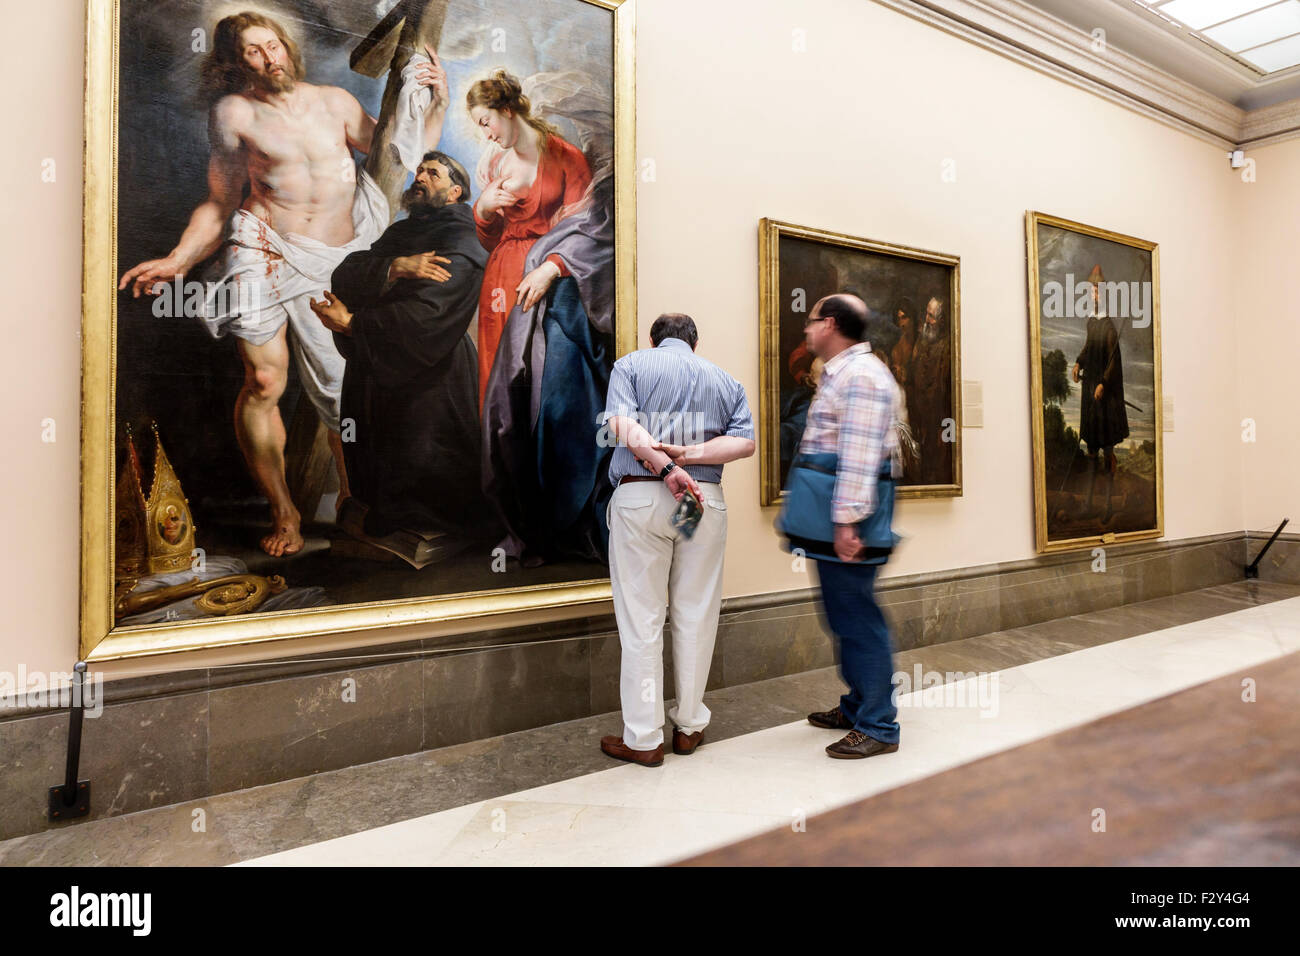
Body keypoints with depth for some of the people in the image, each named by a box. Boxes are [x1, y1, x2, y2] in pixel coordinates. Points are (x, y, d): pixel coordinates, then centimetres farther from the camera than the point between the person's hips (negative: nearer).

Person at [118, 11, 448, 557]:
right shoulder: (235, 112, 6)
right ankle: (283, 513, 7)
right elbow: (220, 204, 9)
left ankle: (351, 498, 24)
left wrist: (436, 106, 6)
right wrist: (177, 260, 0)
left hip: (334, 264, 2)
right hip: (264, 252, -2)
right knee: (264, 382, -10)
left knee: (343, 390, 1)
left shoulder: (335, 102, 13)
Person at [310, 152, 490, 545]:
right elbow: (344, 276, 1)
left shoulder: (461, 244, -8)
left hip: (428, 386, -7)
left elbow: (426, 315, -23)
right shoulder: (400, 233, 15)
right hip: (375, 378, 7)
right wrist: (395, 267, -19)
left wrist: (351, 323, -14)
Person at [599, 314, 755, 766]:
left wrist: (666, 467, -19)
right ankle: (690, 725, 22)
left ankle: (644, 738, 9)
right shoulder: (724, 379, 16)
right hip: (707, 502, 3)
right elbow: (745, 441, 0)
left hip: (640, 498, -2)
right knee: (696, 617, 11)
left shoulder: (631, 364, 8)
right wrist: (688, 454, -8)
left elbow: (622, 425, -11)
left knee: (641, 619, 3)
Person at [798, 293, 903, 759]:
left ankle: (878, 727, 5)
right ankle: (857, 706, 29)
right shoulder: (840, 372, 19)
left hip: (846, 517, -11)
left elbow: (859, 455, -22)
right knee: (846, 616, 17)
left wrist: (847, 519, -26)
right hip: (836, 514, 11)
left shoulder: (861, 374, -14)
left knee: (857, 618, -4)